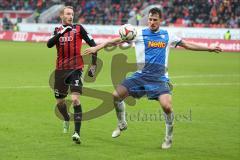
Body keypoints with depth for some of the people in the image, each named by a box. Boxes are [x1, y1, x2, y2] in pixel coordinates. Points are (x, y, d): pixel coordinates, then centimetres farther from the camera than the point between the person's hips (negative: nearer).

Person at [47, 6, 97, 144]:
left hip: (76, 69, -4)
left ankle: (77, 132, -23)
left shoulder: (78, 28, 0)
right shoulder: (57, 30, 9)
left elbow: (92, 44, 0)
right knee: (60, 102, 14)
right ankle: (66, 120, 46)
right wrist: (61, 33, -21)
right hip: (61, 70, 4)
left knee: (75, 99, -20)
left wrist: (94, 64, -5)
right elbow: (49, 44, -8)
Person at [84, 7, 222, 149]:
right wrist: (97, 47, -9)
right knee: (116, 96, -7)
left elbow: (187, 44, 19)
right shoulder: (140, 34, 2)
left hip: (160, 78, -1)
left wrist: (209, 48, 20)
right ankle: (122, 124, 22)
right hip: (141, 75, 1)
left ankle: (169, 137, 3)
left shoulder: (168, 35, 9)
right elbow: (117, 40, -2)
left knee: (167, 106, -23)